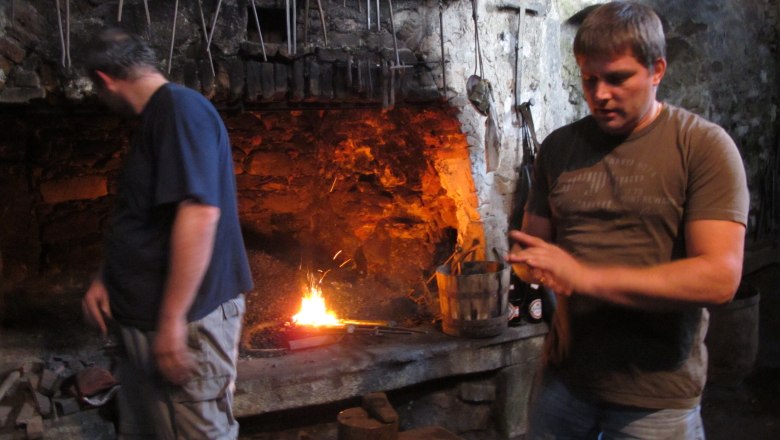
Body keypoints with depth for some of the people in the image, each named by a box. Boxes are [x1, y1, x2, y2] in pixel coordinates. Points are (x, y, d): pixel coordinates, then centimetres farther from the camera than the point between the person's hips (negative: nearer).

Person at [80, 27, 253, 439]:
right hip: (145, 319, 10)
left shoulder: (181, 109, -18)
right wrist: (106, 279, 18)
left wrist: (172, 319, -26)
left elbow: (199, 215, -28)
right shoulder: (156, 117, 14)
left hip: (184, 320, -10)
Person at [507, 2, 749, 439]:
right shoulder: (559, 147, 5)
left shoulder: (704, 146, -9)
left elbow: (720, 277, -17)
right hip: (565, 376, 4)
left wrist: (585, 277, -21)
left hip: (657, 395, -3)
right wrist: (544, 269, -11)